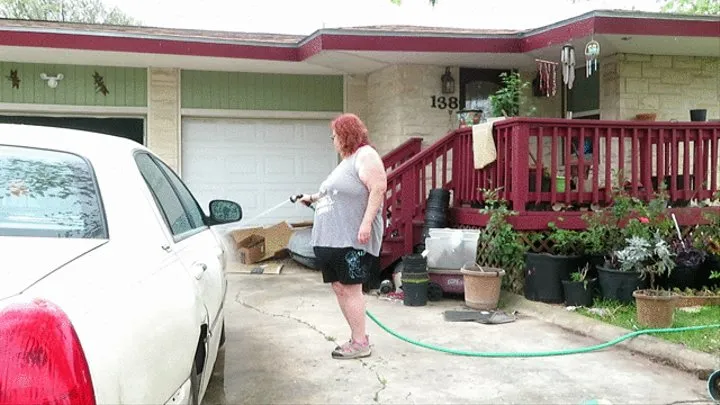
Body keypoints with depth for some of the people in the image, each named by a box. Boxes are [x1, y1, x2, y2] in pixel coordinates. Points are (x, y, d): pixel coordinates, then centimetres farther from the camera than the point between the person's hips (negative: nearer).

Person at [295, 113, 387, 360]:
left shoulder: (365, 155, -6)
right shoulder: (345, 161, 22)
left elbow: (378, 187, -17)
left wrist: (366, 222, -24)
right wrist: (314, 198, 44)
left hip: (352, 240, -9)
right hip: (332, 238, 9)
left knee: (350, 289, -7)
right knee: (339, 287, 9)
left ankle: (360, 343, 0)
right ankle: (357, 337, 16)